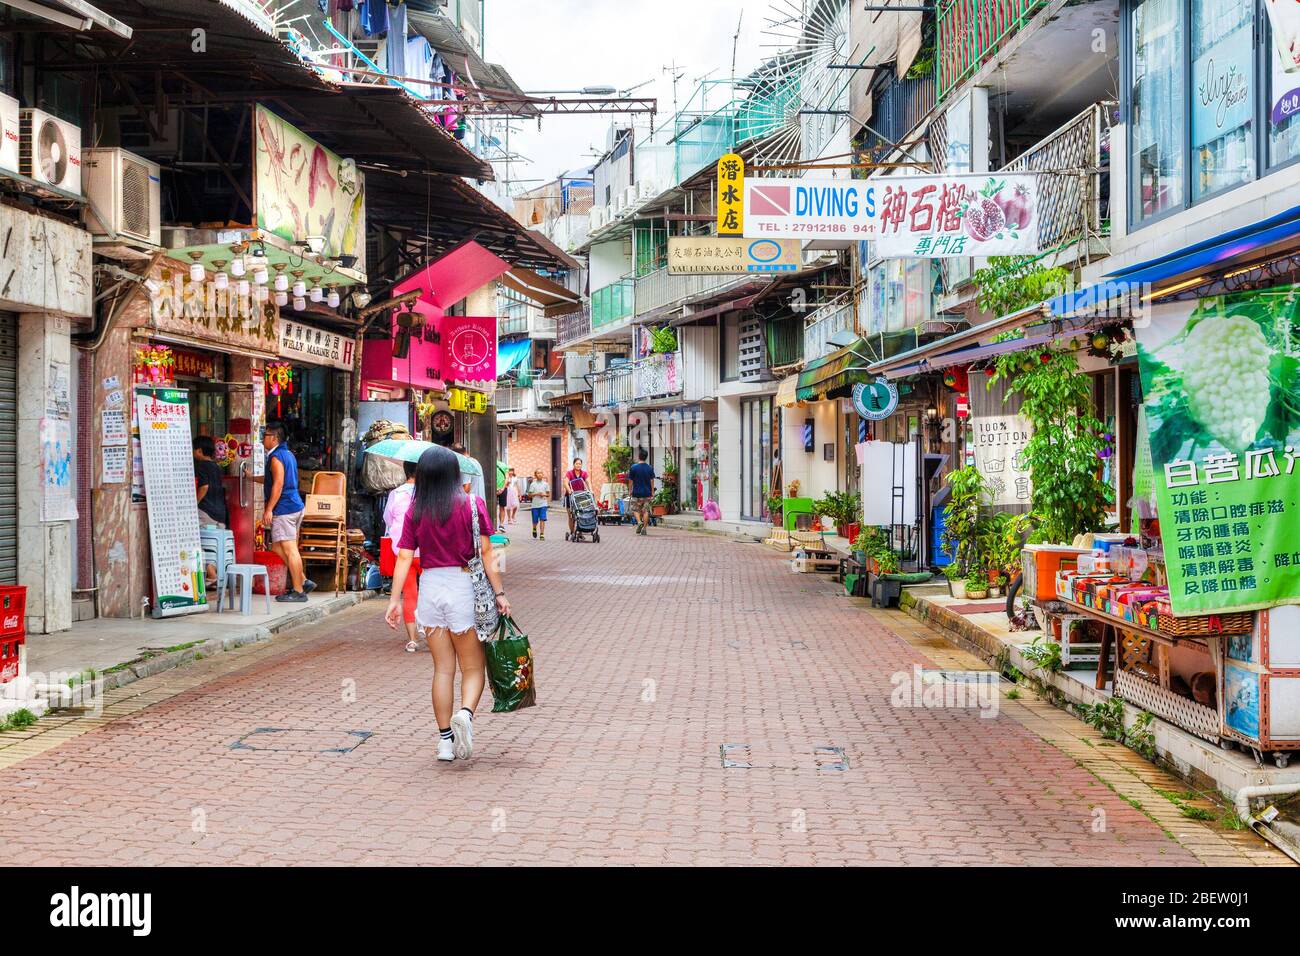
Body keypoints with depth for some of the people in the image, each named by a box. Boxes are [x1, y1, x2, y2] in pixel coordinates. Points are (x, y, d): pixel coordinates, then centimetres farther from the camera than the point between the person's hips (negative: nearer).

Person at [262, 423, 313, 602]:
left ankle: (298, 591, -3)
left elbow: (278, 484, -21)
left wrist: (269, 509, -19)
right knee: (277, 547, 16)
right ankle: (303, 581, 14)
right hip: (295, 506, 10)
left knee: (290, 550, -6)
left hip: (284, 508, -10)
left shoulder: (276, 457, -13)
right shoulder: (288, 454, 17)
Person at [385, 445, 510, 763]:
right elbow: (486, 553, -6)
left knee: (443, 668, 11)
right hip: (463, 585, -2)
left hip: (430, 587, 3)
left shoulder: (415, 511, 2)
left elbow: (404, 558, -2)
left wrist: (395, 599, -1)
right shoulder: (472, 505, -4)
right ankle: (465, 713, -21)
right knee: (473, 667, 8)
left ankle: (445, 740, 12)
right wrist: (499, 593, -3)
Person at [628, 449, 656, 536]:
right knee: (646, 510, 6)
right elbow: (652, 481, 2)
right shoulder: (650, 468, 1)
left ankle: (639, 522, -13)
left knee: (636, 509, 11)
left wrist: (630, 490, 10)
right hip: (647, 492, 2)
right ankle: (644, 528, 3)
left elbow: (631, 480, -2)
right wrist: (652, 492, 7)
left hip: (637, 492, -2)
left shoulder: (633, 467, -7)